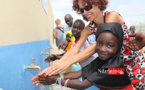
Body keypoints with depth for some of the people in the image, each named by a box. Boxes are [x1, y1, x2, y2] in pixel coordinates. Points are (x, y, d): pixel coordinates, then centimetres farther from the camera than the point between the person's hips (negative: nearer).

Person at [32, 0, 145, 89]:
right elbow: (75, 49, -17)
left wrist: (69, 61, -44)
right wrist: (54, 66, -33)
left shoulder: (112, 16, -23)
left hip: (133, 60, -4)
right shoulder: (89, 28, -7)